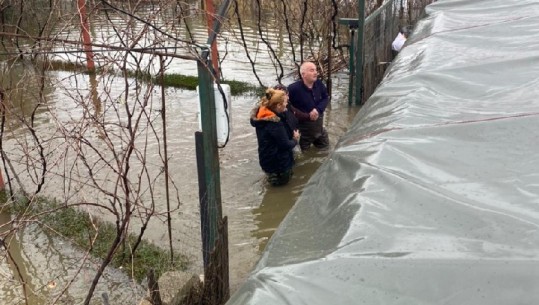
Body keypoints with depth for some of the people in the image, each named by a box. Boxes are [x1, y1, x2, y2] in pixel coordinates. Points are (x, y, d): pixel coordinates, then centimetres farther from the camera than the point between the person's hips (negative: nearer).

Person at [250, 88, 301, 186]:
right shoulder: (274, 122, -29)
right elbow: (286, 145, -21)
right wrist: (295, 140, -2)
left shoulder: (262, 114, -3)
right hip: (277, 162, -7)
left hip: (266, 159, 7)